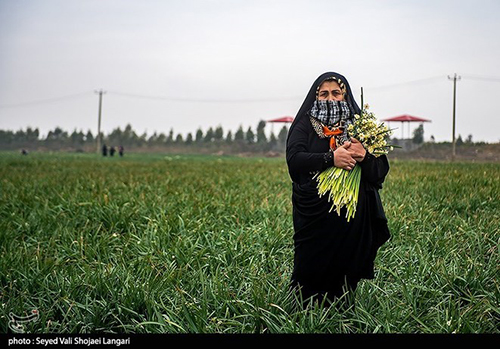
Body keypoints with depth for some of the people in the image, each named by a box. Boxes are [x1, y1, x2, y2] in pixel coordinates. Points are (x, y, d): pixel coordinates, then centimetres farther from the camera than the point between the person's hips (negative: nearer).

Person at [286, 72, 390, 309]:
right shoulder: (304, 126, 5)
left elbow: (382, 168, 4)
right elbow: (294, 159, -13)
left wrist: (364, 156, -18)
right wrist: (331, 158, -24)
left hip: (351, 218, 2)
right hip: (314, 216, -2)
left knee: (345, 271, 5)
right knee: (311, 270, 0)